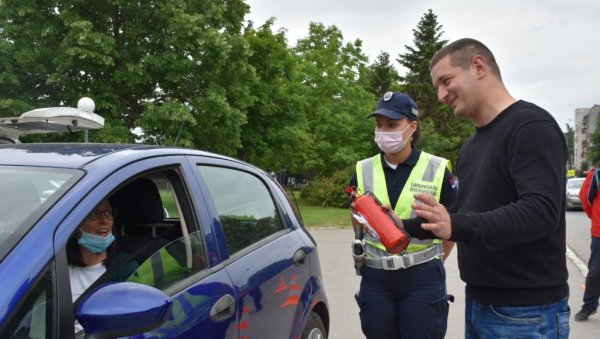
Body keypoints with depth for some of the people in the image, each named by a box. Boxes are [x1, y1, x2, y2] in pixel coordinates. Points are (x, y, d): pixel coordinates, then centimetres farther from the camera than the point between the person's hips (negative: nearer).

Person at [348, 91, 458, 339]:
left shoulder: (437, 170, -5)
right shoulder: (363, 171, 2)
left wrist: (431, 263, 6)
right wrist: (377, 257, 11)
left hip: (423, 280, -2)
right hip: (375, 280, 3)